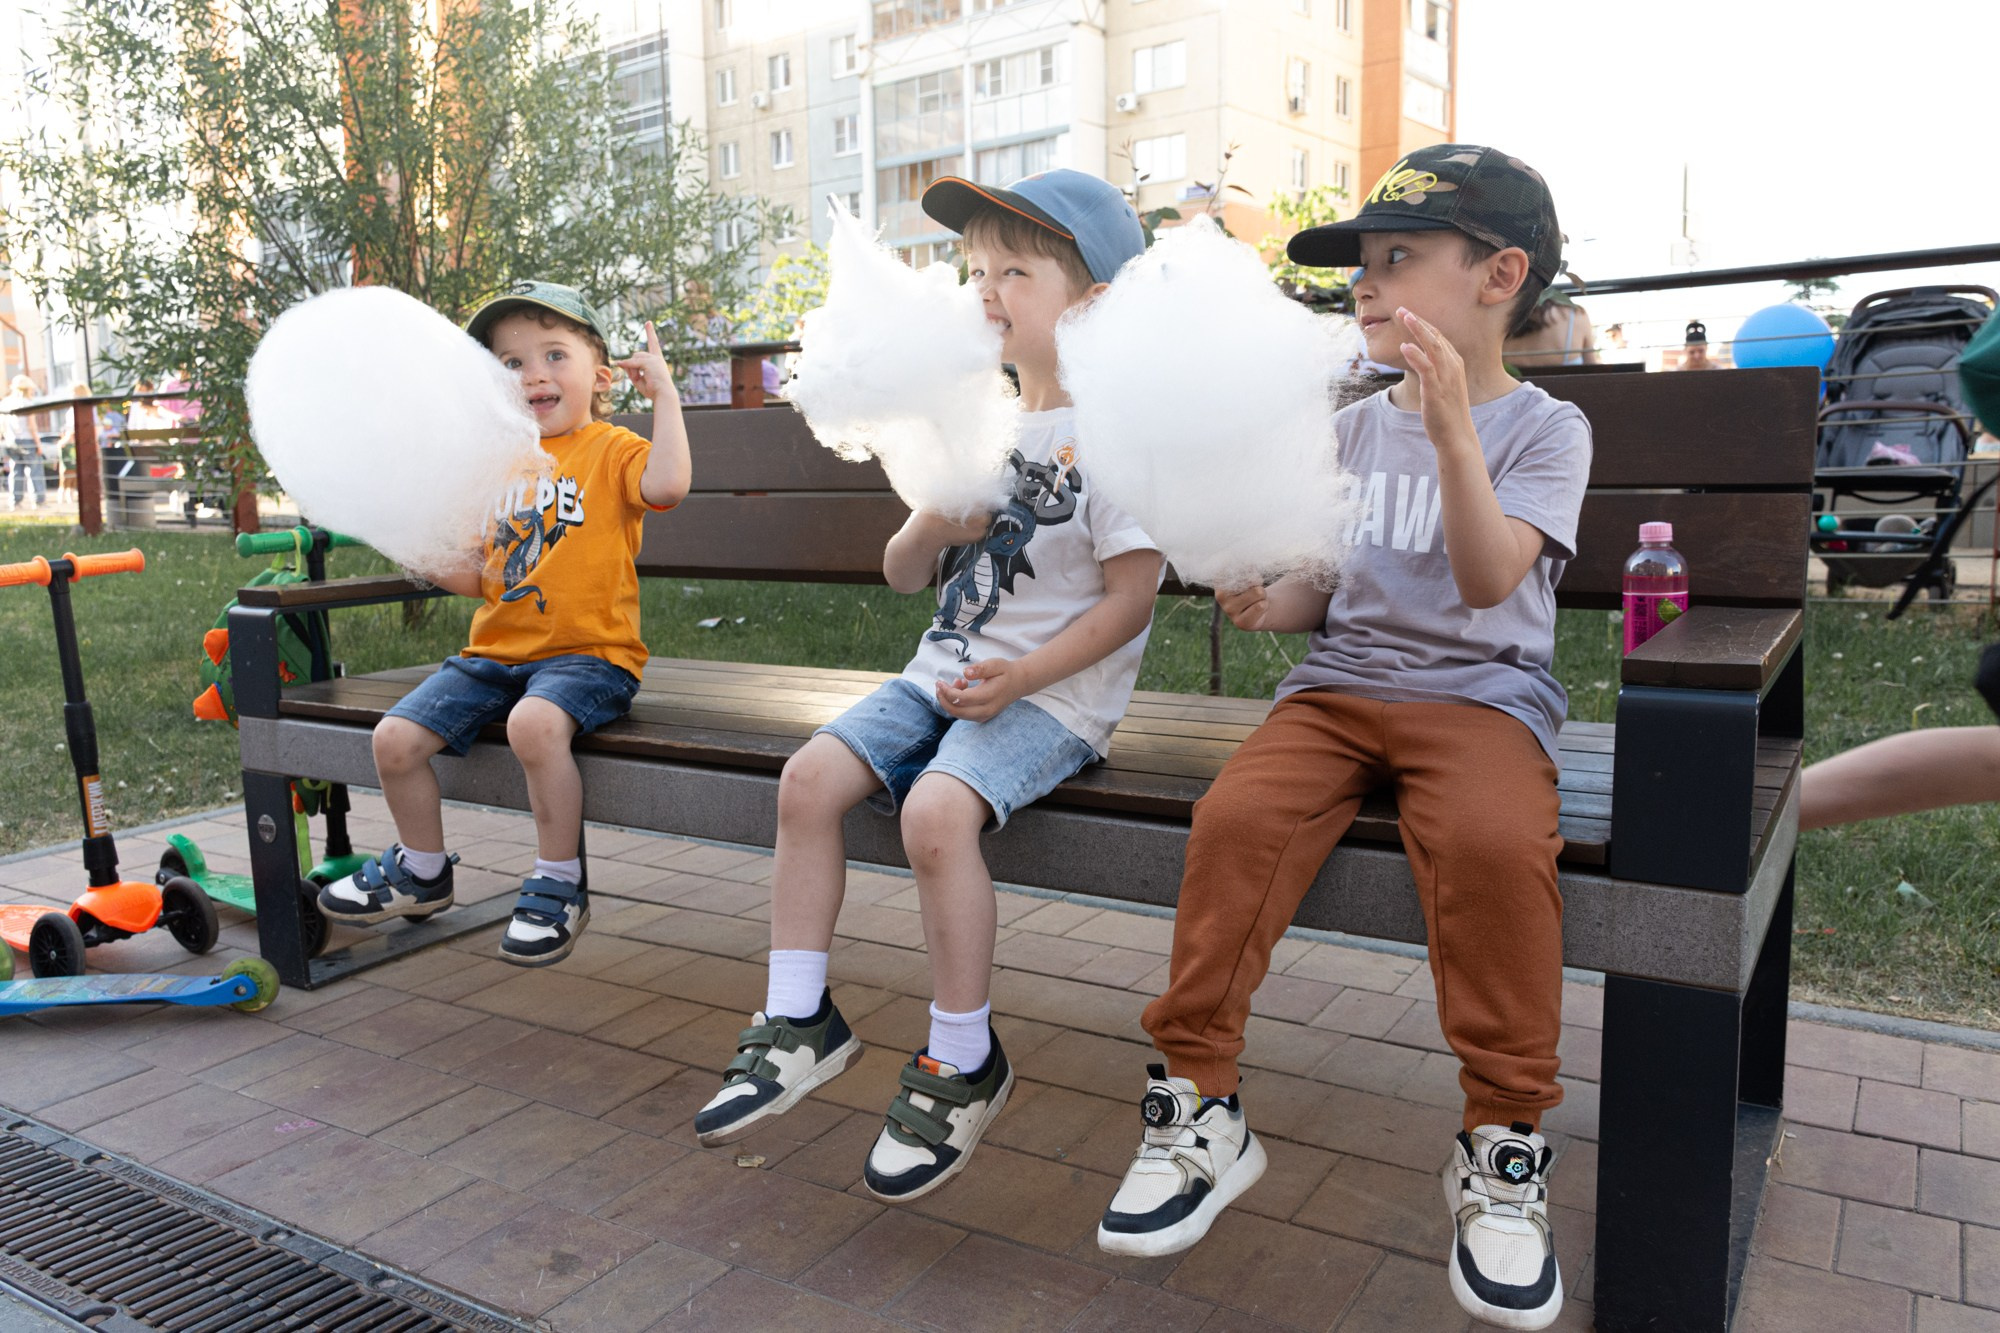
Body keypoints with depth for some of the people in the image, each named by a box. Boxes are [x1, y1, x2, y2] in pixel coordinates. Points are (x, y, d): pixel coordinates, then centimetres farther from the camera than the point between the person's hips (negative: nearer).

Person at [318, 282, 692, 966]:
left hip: (586, 652, -6)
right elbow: (477, 578, 18)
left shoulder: (610, 450, -1)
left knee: (535, 723, -37)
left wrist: (663, 392, -19)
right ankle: (423, 870, 23)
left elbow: (667, 483, -27)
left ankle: (559, 886, -14)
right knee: (395, 738, -6)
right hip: (496, 652, 7)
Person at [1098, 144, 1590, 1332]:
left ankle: (1503, 1150, -13)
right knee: (1236, 815, -25)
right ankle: (1201, 1113, -11)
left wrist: (1452, 431, -28)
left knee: (1495, 840, -34)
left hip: (1480, 692, -3)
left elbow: (1490, 582, -16)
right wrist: (1269, 603, -5)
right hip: (1341, 683, 4)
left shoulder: (1543, 427, 1)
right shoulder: (1352, 430, 15)